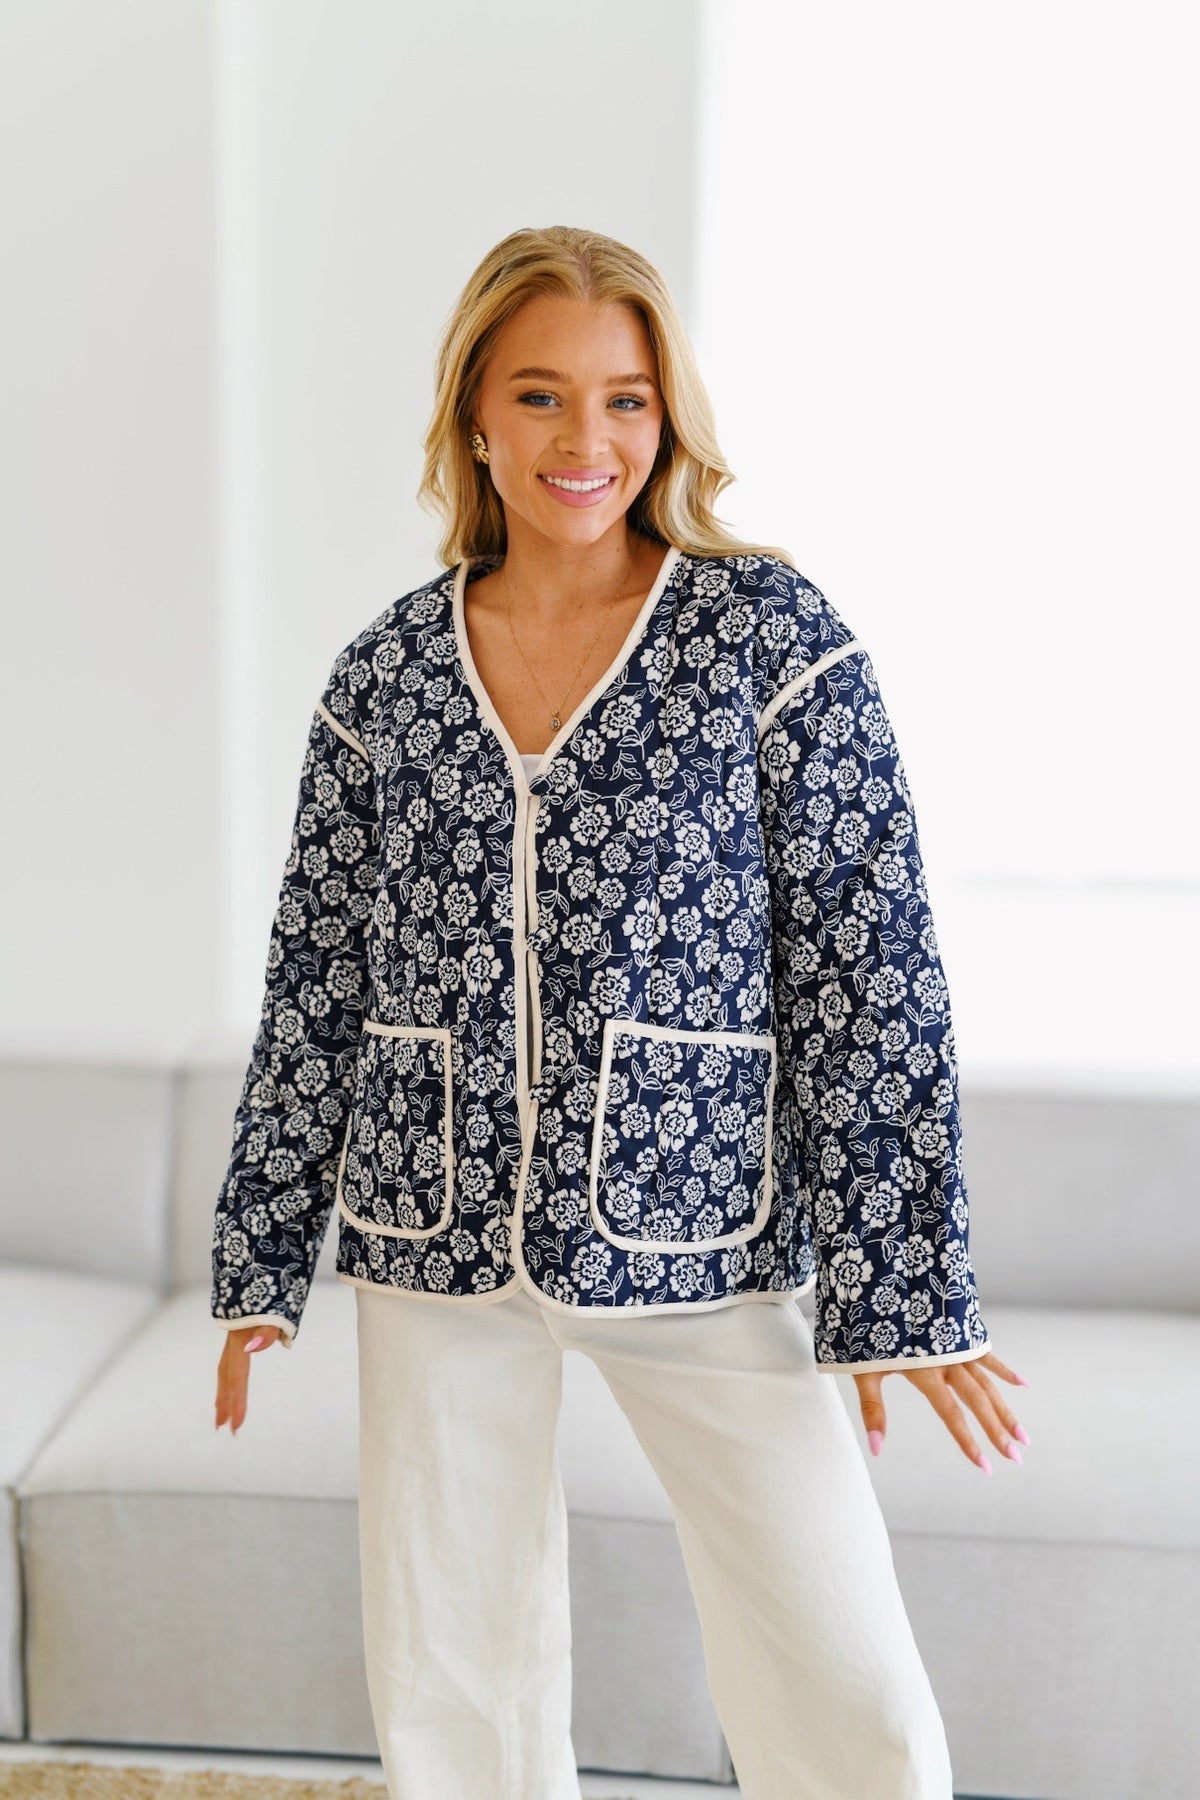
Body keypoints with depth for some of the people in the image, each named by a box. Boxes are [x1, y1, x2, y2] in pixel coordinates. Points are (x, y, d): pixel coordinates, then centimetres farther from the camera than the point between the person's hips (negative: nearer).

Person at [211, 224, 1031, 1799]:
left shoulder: (773, 634, -5)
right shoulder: (385, 674, 3)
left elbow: (868, 968, -6)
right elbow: (316, 978, 9)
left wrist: (902, 1285, -8)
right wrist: (260, 1257, 10)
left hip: (695, 1238, -2)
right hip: (435, 1245, 3)